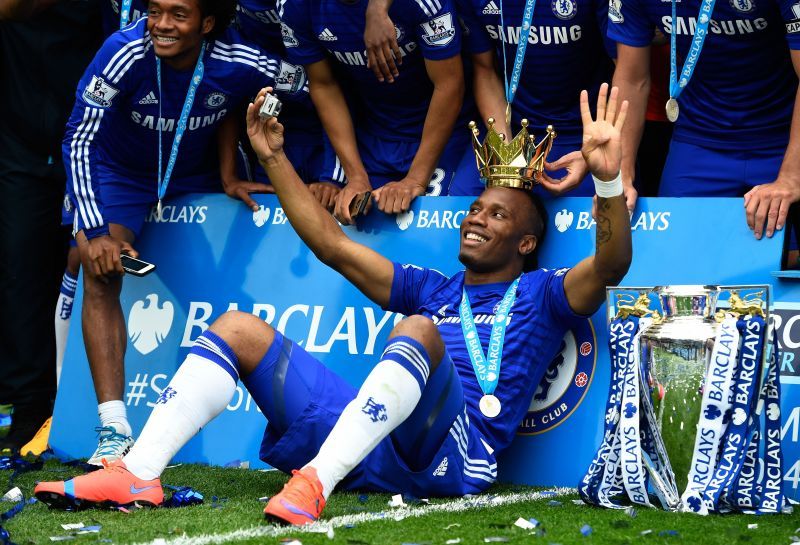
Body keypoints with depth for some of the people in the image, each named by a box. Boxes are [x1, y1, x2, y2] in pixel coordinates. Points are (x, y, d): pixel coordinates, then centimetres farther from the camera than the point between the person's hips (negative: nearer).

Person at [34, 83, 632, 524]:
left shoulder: (541, 296, 15)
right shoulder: (434, 291, 31)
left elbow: (610, 264, -6)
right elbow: (333, 245, 29)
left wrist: (607, 179, -23)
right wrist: (275, 159, 24)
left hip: (456, 456, -7)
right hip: (376, 447, 7)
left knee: (417, 330, -34)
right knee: (238, 328, 3)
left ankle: (315, 483, -46)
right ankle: (138, 474, -17)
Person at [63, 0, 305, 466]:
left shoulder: (240, 65, -28)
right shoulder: (125, 54, -32)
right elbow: (80, 142, -27)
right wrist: (95, 231, -34)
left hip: (197, 173, 3)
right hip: (121, 172, -3)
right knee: (100, 273, -21)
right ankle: (115, 429, -28)